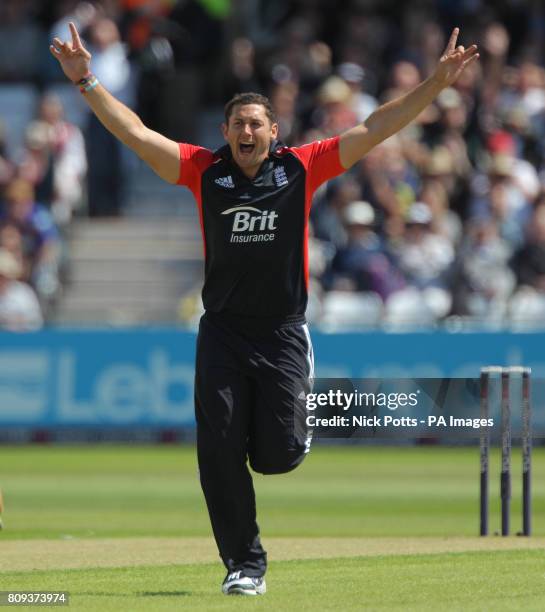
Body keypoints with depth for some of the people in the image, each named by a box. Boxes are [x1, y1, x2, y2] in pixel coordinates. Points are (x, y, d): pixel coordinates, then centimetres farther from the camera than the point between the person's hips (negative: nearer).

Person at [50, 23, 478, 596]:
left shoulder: (302, 167, 0)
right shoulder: (204, 170, 1)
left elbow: (374, 129, -1)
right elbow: (134, 132, -2)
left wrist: (436, 82, -6)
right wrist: (86, 80, -11)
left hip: (283, 333, -1)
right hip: (222, 330, 1)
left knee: (276, 456, -6)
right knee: (219, 453, -4)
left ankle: (291, 424, 33)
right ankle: (244, 563, 10)